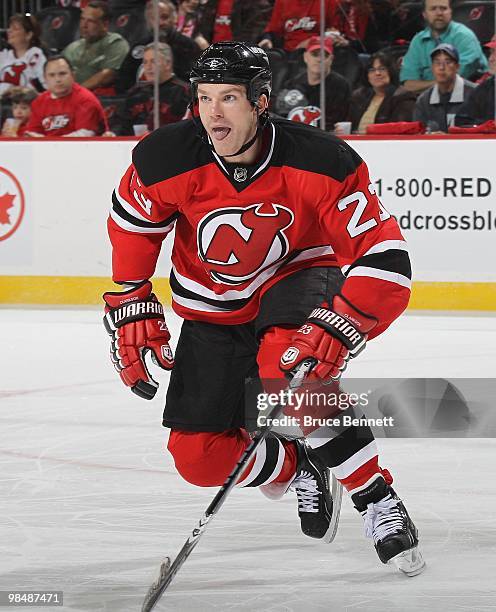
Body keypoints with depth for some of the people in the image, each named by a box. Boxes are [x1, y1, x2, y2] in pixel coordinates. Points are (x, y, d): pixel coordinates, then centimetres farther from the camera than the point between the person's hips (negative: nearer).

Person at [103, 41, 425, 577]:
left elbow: (383, 256, -28)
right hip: (212, 308, 3)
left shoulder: (319, 163, -28)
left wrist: (338, 329, -41)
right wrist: (131, 309, -1)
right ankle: (297, 467, 24)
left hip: (297, 277, -3)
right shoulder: (166, 160, -22)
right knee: (199, 458, -7)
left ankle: (377, 499, -23)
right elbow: (132, 226, 0)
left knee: (292, 366, -37)